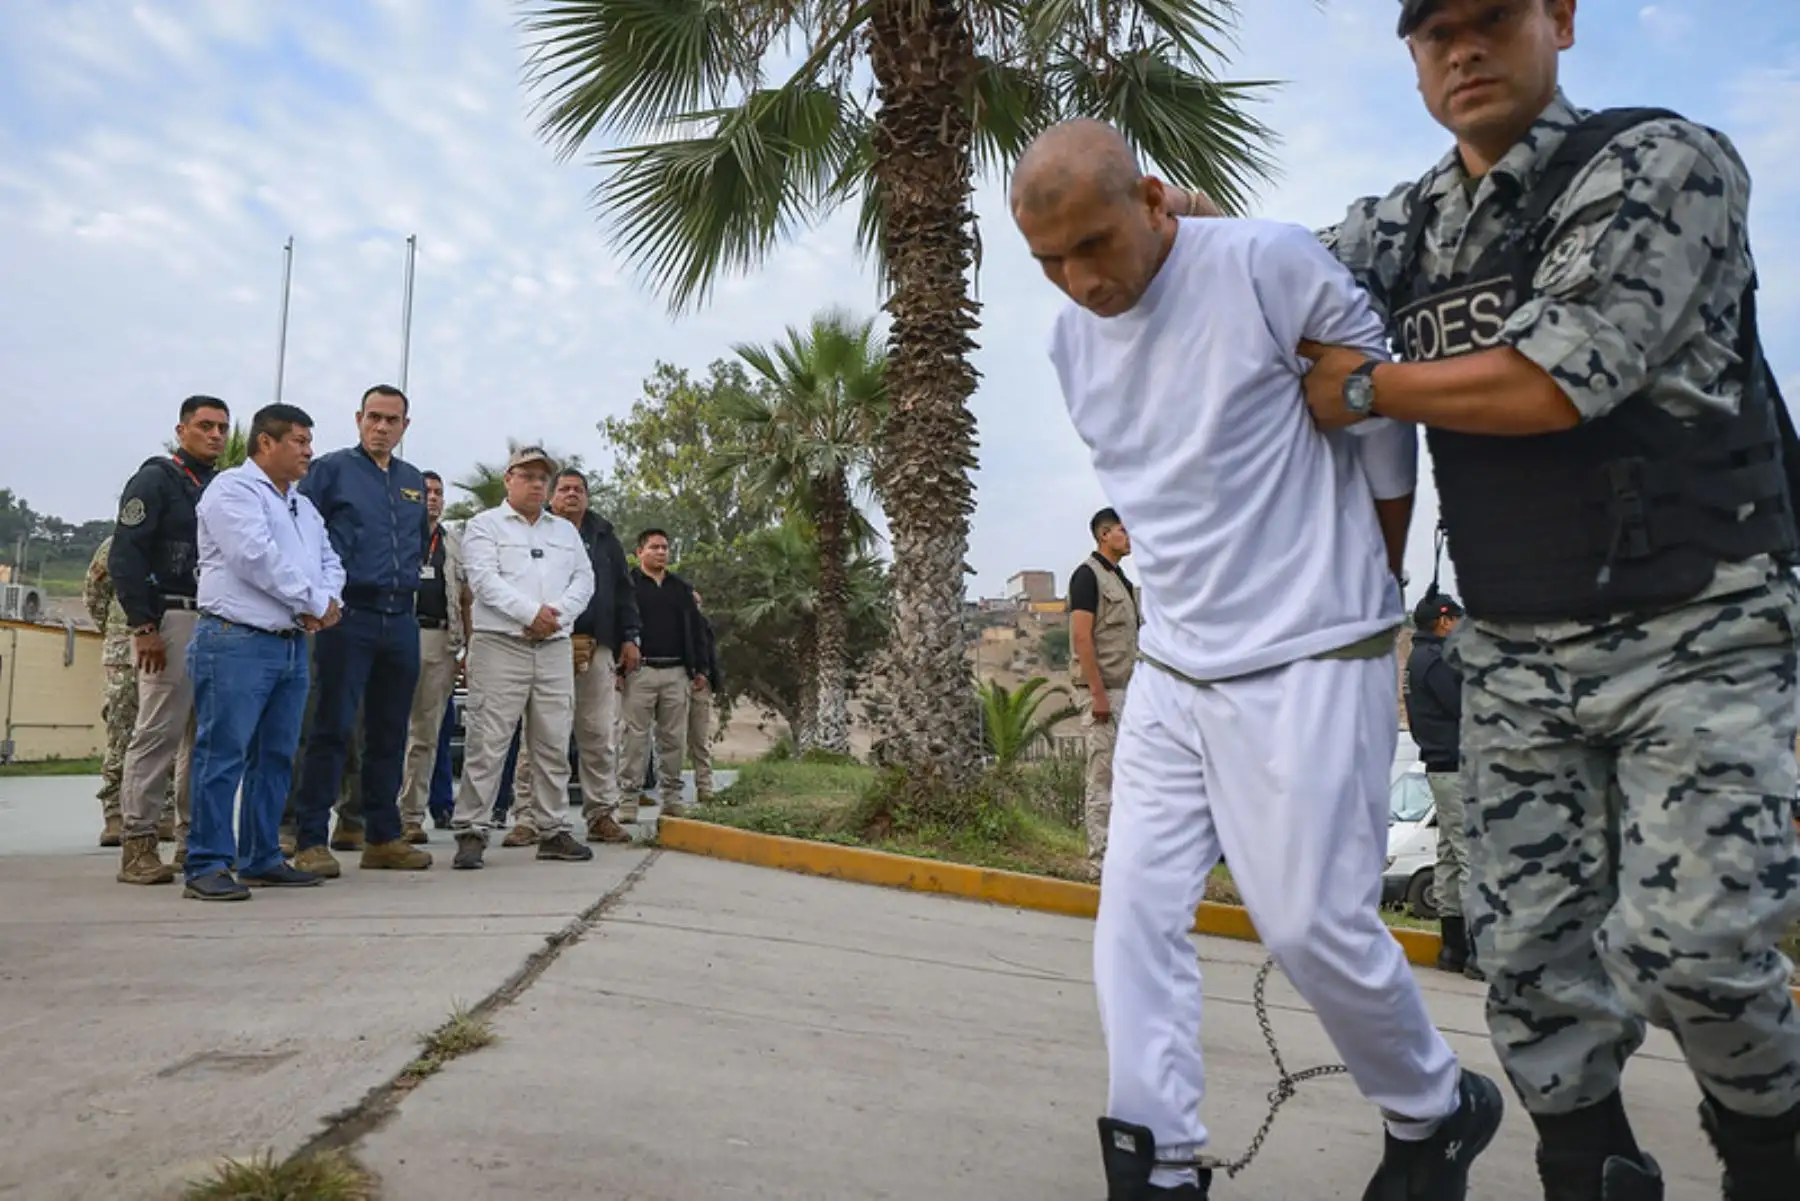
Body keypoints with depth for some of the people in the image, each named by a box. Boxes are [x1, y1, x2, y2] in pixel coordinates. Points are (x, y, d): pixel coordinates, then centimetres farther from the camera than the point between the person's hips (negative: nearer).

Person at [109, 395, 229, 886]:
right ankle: (137, 845, -1)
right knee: (158, 732, -7)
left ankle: (194, 838, 15)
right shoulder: (155, 479, -2)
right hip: (170, 620, -7)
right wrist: (143, 626, -16)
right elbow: (125, 556, -9)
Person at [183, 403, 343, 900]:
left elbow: (329, 561, 17)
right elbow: (257, 557, -18)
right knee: (223, 755, -7)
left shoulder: (303, 505, 21)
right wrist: (315, 602, -10)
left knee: (276, 756, 10)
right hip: (237, 641, -9)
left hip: (292, 644, 9)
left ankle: (261, 858, 18)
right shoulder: (233, 489, -5)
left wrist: (328, 600, -6)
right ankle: (208, 865, -2)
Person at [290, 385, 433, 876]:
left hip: (402, 620, 6)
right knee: (332, 728, -6)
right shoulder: (331, 469, 1)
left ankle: (383, 837, 18)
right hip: (349, 615, -5)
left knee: (391, 732, 9)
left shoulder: (414, 481, 17)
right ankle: (311, 840, 1)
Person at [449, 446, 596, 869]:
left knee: (553, 744, 6)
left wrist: (556, 614, -7)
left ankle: (553, 830, 13)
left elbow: (584, 580, 11)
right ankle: (471, 831, -1)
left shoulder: (566, 531, 21)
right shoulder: (484, 525, 6)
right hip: (500, 645, -5)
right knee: (487, 742, -7)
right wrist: (531, 612, -17)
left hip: (554, 647, 5)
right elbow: (484, 580, -8)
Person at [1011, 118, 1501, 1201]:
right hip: (1171, 669, 6)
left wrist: (1365, 589, 7)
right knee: (1138, 909, 0)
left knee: (1314, 922, -1)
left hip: (1307, 664, -6)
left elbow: (1384, 420, -3)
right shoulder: (1070, 340, 7)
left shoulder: (1270, 267, -13)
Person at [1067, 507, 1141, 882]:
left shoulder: (1122, 579, 19)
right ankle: (1101, 861, -2)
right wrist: (1098, 693, -21)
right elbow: (1081, 637, -16)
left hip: (1127, 690, 9)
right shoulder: (1088, 574, -8)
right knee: (1102, 777, -6)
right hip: (1103, 690, -9)